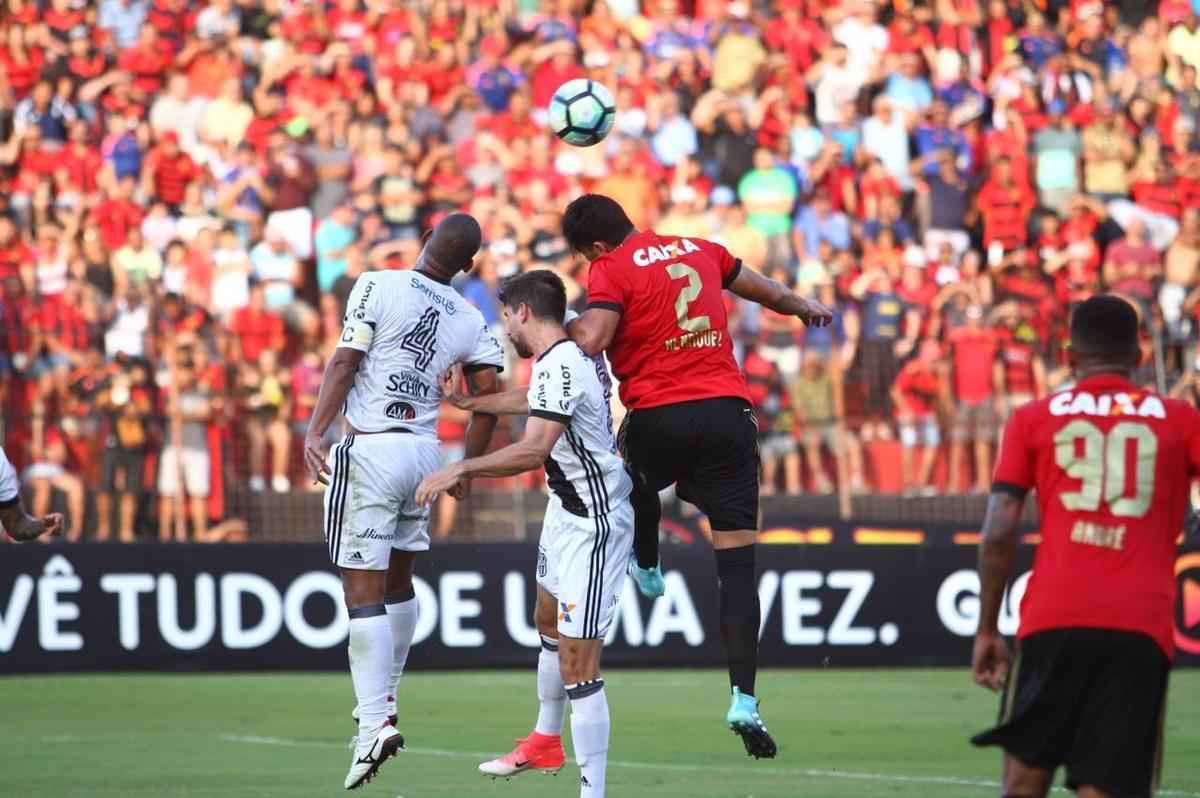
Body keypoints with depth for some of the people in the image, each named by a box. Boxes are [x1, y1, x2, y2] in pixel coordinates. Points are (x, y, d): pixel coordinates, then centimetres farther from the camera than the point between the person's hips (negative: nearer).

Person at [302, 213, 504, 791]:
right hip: (423, 451, 5)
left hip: (371, 451, -5)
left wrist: (314, 433, -15)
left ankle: (375, 723, -16)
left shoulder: (378, 287, -6)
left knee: (363, 589, -7)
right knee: (398, 579, 22)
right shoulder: (471, 322, 6)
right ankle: (383, 700, 34)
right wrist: (469, 467, 19)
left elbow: (344, 363, -13)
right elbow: (489, 399, 5)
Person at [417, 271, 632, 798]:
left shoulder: (559, 366, -24)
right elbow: (534, 400, 27)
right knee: (550, 626, 30)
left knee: (577, 665, -15)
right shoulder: (574, 351, 5)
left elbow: (533, 450, -37)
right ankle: (546, 743, 51)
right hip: (567, 509, 11)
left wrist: (460, 469, -35)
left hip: (592, 523, -11)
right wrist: (468, 403, 40)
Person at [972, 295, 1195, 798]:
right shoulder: (1179, 421, 12)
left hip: (1053, 623, 0)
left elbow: (998, 534, 4)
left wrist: (987, 629, 9)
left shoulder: (1034, 419, 11)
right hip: (1144, 627, 0)